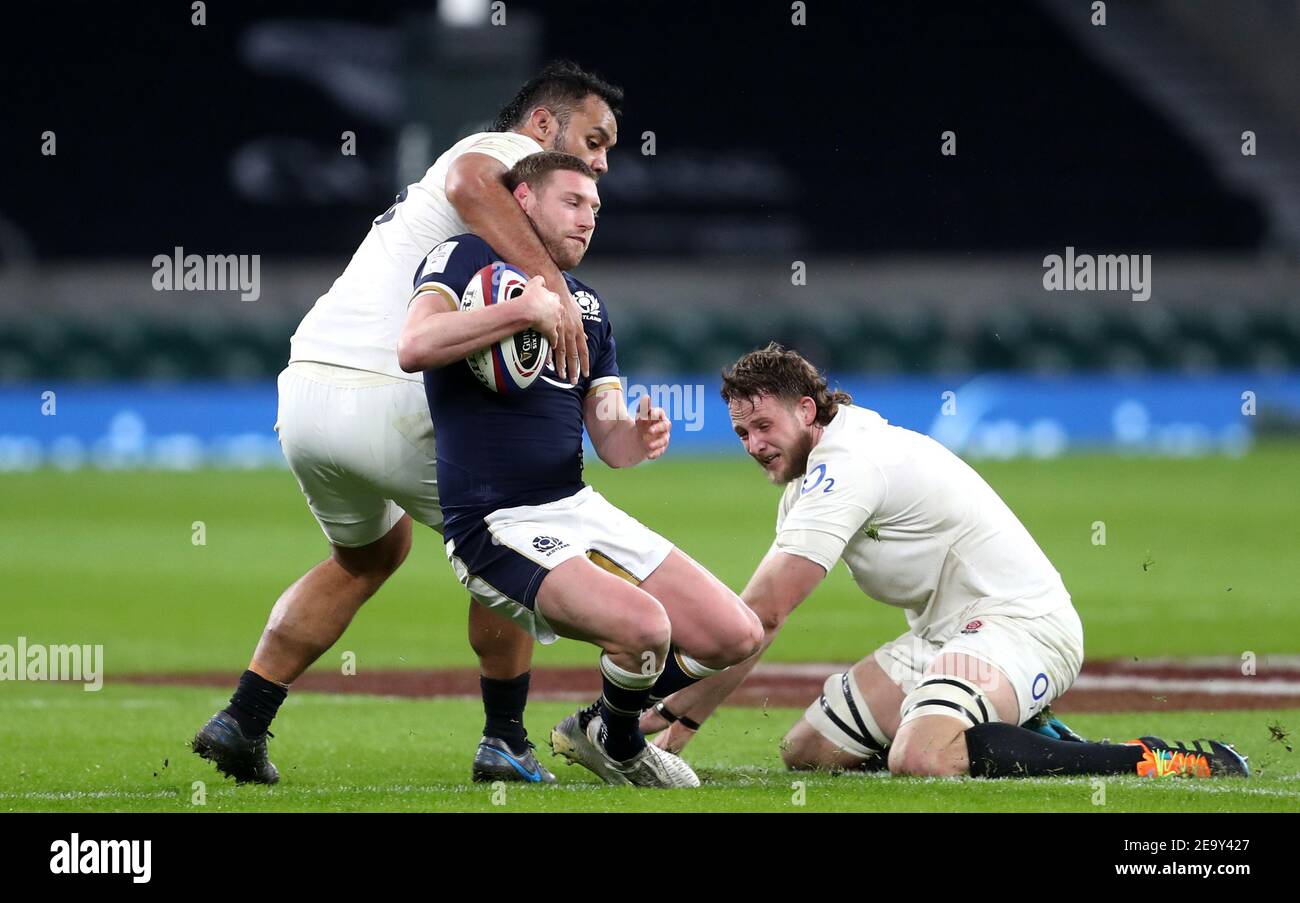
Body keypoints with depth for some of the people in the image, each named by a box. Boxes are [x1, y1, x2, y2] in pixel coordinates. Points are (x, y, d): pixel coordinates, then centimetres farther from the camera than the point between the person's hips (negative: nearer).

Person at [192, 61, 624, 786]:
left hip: (303, 396, 9)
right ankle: (505, 740, 16)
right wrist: (554, 288, -32)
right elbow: (468, 183, -25)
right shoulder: (512, 151, 1)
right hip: (388, 403, -9)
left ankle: (243, 721, 23)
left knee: (371, 551, 31)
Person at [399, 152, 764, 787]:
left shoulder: (587, 306, 18)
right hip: (497, 524, -8)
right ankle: (619, 748, 3)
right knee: (644, 626, -30)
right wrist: (526, 310, -26)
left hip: (579, 508, 8)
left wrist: (638, 438, -11)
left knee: (737, 637, 1)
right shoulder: (466, 257, -4)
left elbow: (608, 440, 13)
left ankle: (594, 729, 23)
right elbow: (415, 346, -25)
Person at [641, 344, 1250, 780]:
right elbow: (761, 613, 18)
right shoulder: (814, 478, 16)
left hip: (1018, 623, -10)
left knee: (920, 759, -37)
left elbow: (762, 612, -19)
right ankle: (1023, 740, 7)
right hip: (945, 633, 10)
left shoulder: (847, 466, -17)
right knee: (806, 751, 4)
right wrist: (681, 723, 10)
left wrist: (670, 712, -13)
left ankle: (1158, 763, -28)